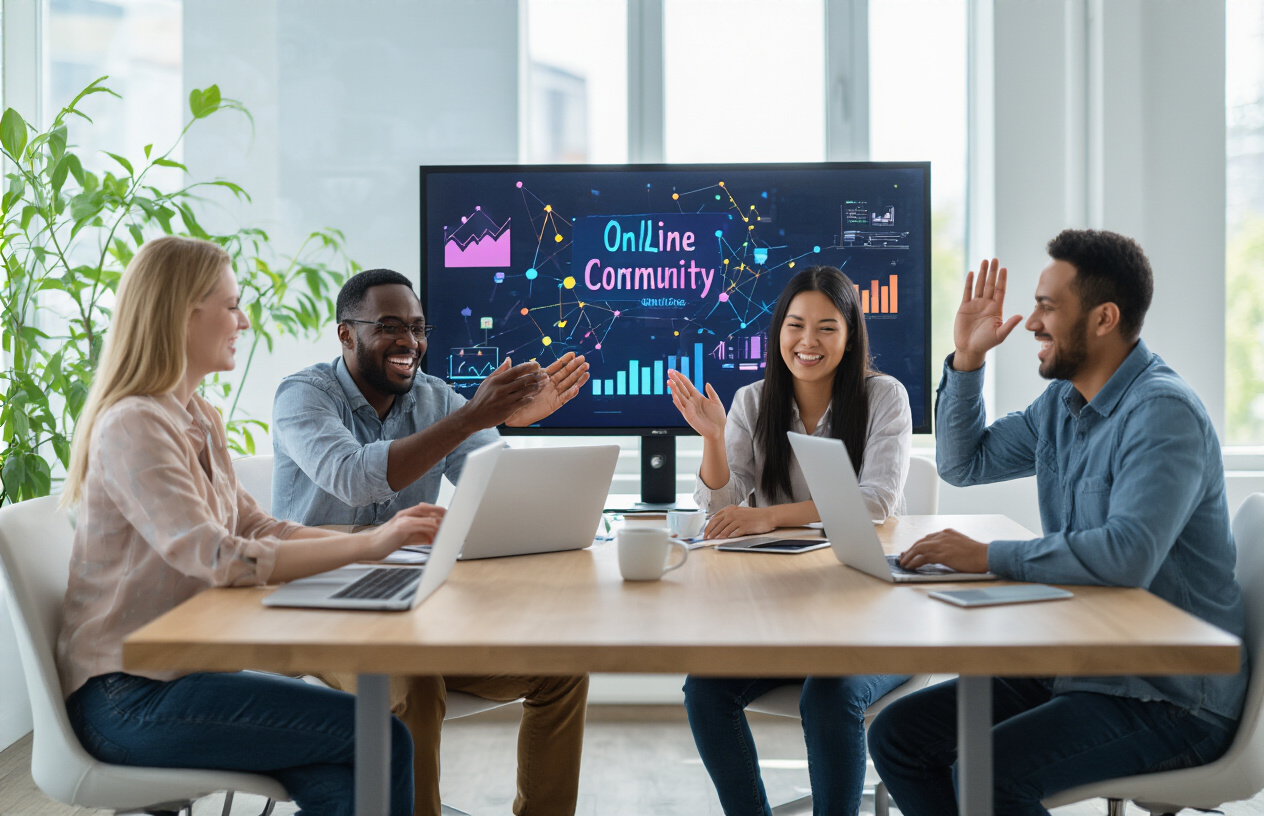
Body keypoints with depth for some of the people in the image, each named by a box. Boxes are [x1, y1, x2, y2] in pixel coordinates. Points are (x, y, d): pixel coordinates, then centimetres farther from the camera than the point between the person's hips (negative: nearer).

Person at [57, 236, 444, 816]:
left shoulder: (196, 420, 14)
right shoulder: (133, 426, -16)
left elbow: (256, 529, 11)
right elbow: (218, 560, -25)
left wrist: (382, 536, -2)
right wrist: (367, 546, -22)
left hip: (180, 671, 8)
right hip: (128, 698, -8)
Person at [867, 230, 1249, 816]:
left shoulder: (1163, 412, -19)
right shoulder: (1061, 402, 9)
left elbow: (1128, 555, -33)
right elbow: (964, 463, 20)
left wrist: (989, 558, -25)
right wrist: (966, 359, 8)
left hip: (1169, 696, -9)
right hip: (1073, 667, 9)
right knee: (896, 734, -2)